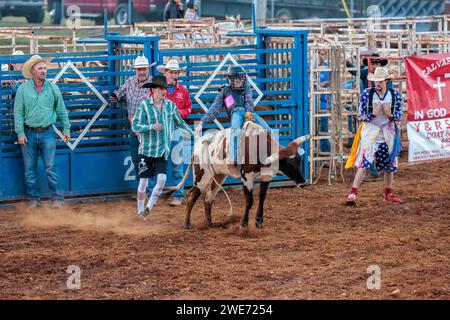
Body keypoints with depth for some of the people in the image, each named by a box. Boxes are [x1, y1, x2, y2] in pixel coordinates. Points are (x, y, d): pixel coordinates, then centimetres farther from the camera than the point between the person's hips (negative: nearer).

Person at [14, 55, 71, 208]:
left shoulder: (53, 88, 3)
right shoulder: (23, 89, -2)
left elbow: (61, 110, 10)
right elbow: (18, 112, -3)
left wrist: (66, 128, 8)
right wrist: (20, 133, -9)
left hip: (47, 133, 0)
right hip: (29, 133, 0)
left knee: (50, 167, -4)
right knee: (30, 168, 5)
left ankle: (57, 197, 1)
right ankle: (33, 198, 13)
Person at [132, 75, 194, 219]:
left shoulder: (170, 105, 2)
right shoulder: (145, 105, -9)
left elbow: (179, 122, 15)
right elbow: (135, 126, -11)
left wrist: (193, 133, 11)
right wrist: (152, 126, -25)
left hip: (163, 150, 3)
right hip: (147, 149, -3)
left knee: (162, 179, -12)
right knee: (144, 181, 3)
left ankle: (149, 207, 4)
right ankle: (140, 210, 19)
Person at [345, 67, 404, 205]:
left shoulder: (395, 95, -1)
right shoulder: (366, 94, -6)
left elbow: (400, 115, 6)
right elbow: (360, 116, -3)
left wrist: (390, 115, -15)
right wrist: (373, 114, -20)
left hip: (388, 133, 3)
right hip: (370, 132, -3)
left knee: (389, 165, 12)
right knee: (363, 164, -13)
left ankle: (388, 193, 28)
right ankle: (353, 193, -15)